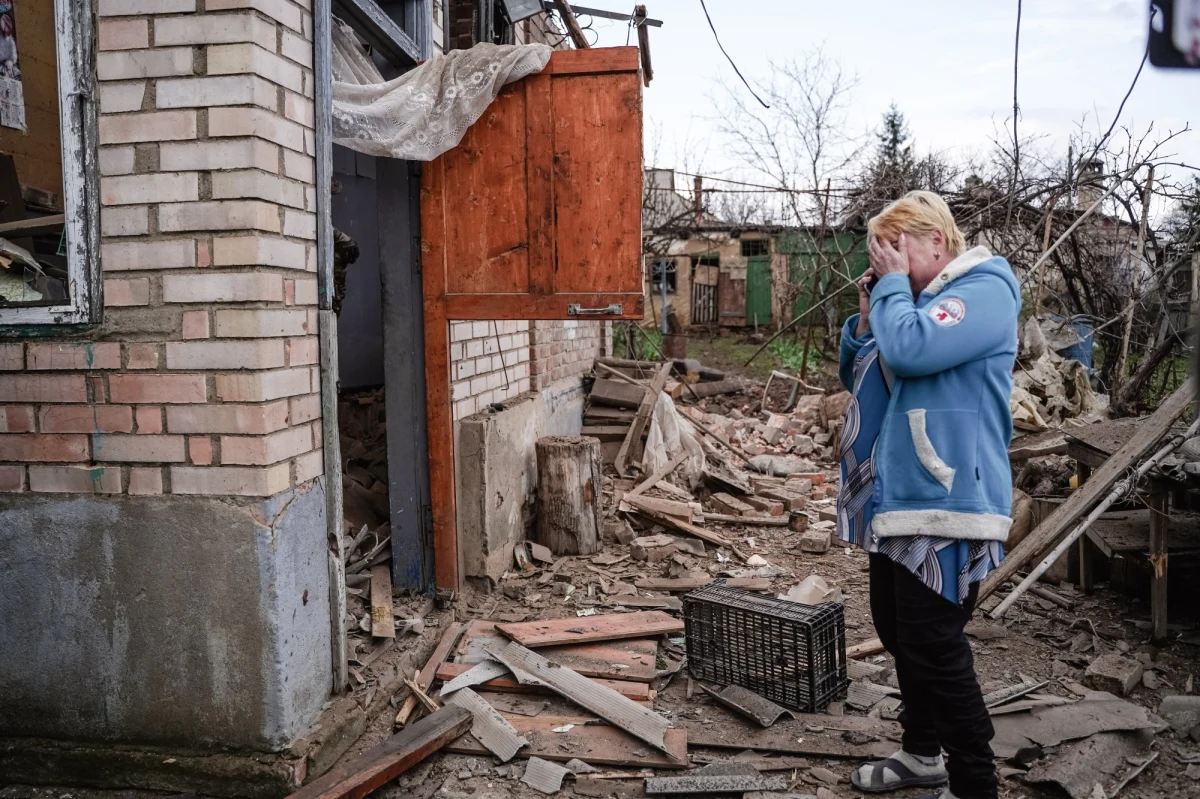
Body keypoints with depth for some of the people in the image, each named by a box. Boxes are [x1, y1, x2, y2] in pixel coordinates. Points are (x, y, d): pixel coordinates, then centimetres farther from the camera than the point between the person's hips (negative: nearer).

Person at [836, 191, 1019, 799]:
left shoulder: (984, 292, -12)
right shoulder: (923, 297, 16)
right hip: (899, 499, 10)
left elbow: (908, 351, -29)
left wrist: (892, 284, -13)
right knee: (899, 632, 18)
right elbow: (856, 376, 19)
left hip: (945, 504, -10)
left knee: (935, 647, -4)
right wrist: (867, 315, 4)